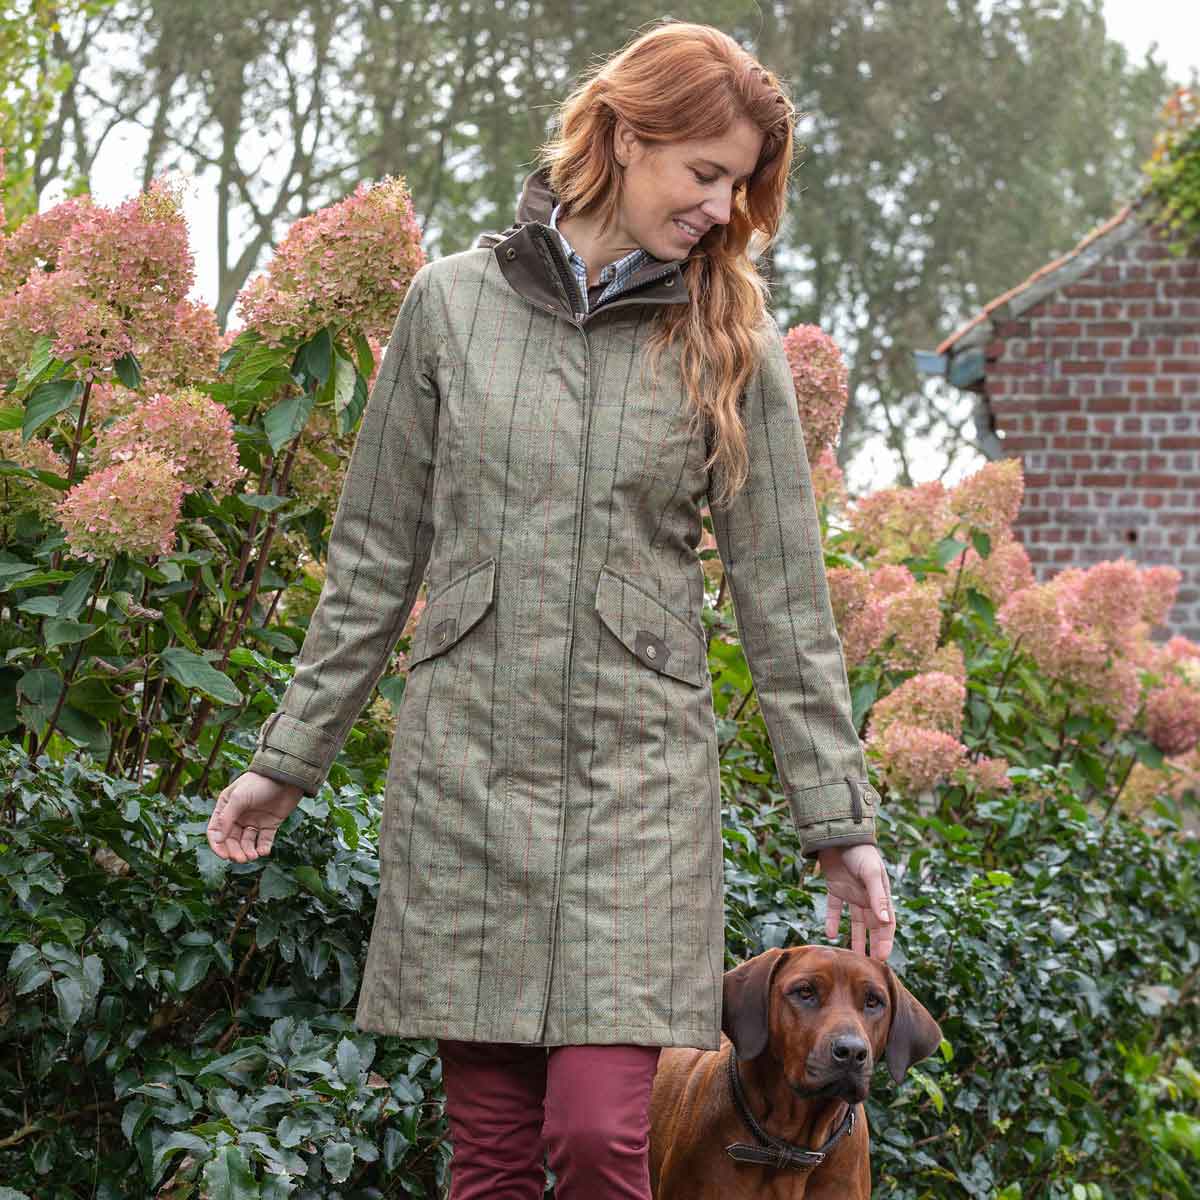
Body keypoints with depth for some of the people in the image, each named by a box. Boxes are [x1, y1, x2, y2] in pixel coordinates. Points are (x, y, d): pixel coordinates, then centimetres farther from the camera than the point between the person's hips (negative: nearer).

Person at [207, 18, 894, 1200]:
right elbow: (377, 555, 9)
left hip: (639, 773, -1)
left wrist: (839, 819, 2)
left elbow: (782, 594, 4)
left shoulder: (729, 342, 3)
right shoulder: (454, 301, 4)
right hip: (463, 769, 1)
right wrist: (287, 758, 10)